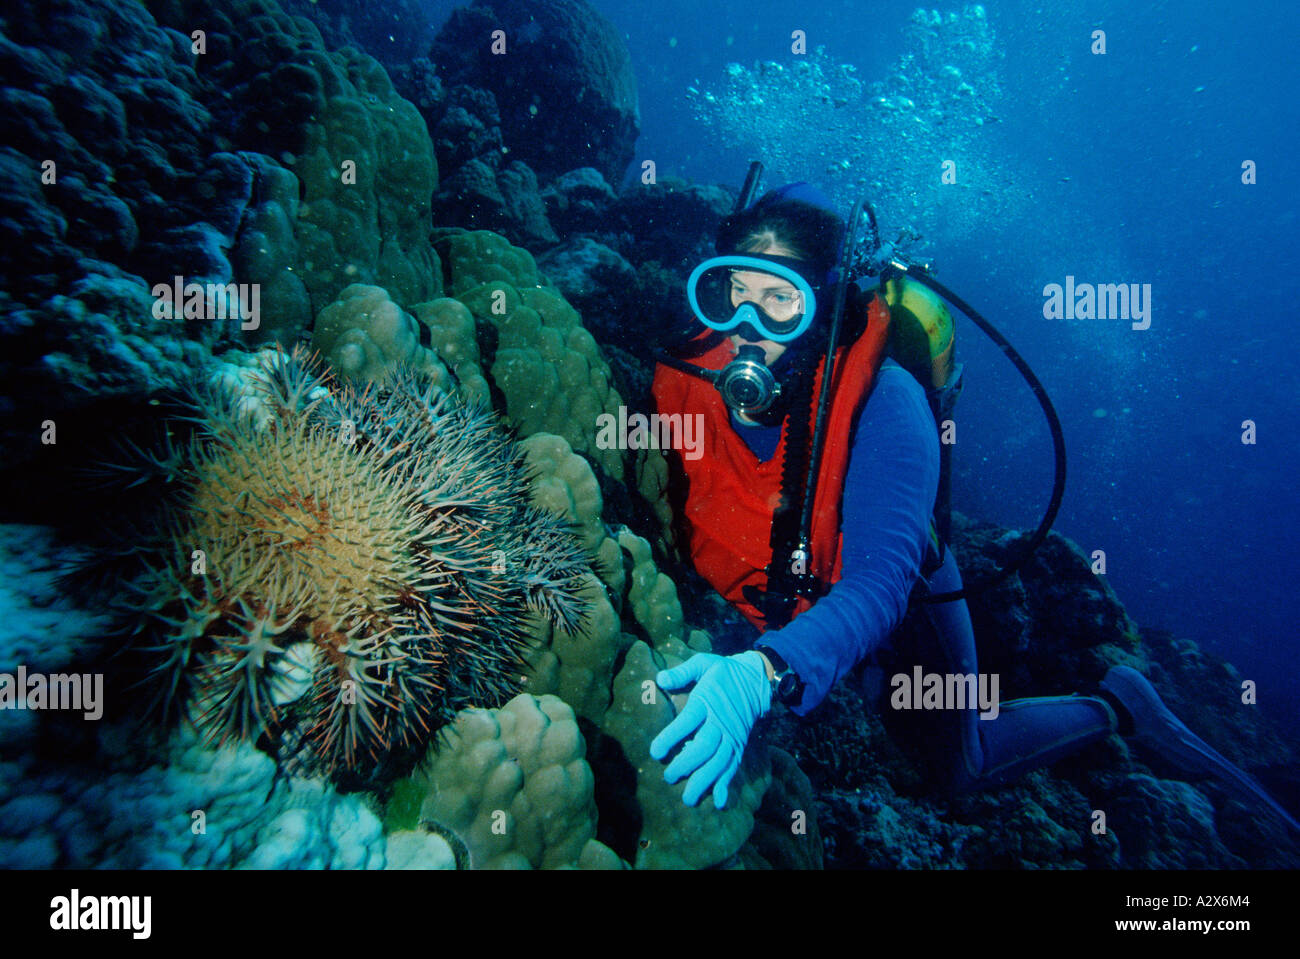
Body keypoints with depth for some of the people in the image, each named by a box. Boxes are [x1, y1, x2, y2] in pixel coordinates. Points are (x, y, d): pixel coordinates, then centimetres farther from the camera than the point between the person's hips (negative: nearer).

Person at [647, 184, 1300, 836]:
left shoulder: (883, 405, -37)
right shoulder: (693, 377, -25)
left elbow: (880, 585, -49)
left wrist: (766, 672, -65)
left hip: (891, 618, -3)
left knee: (953, 769, 17)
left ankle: (1112, 707, 39)